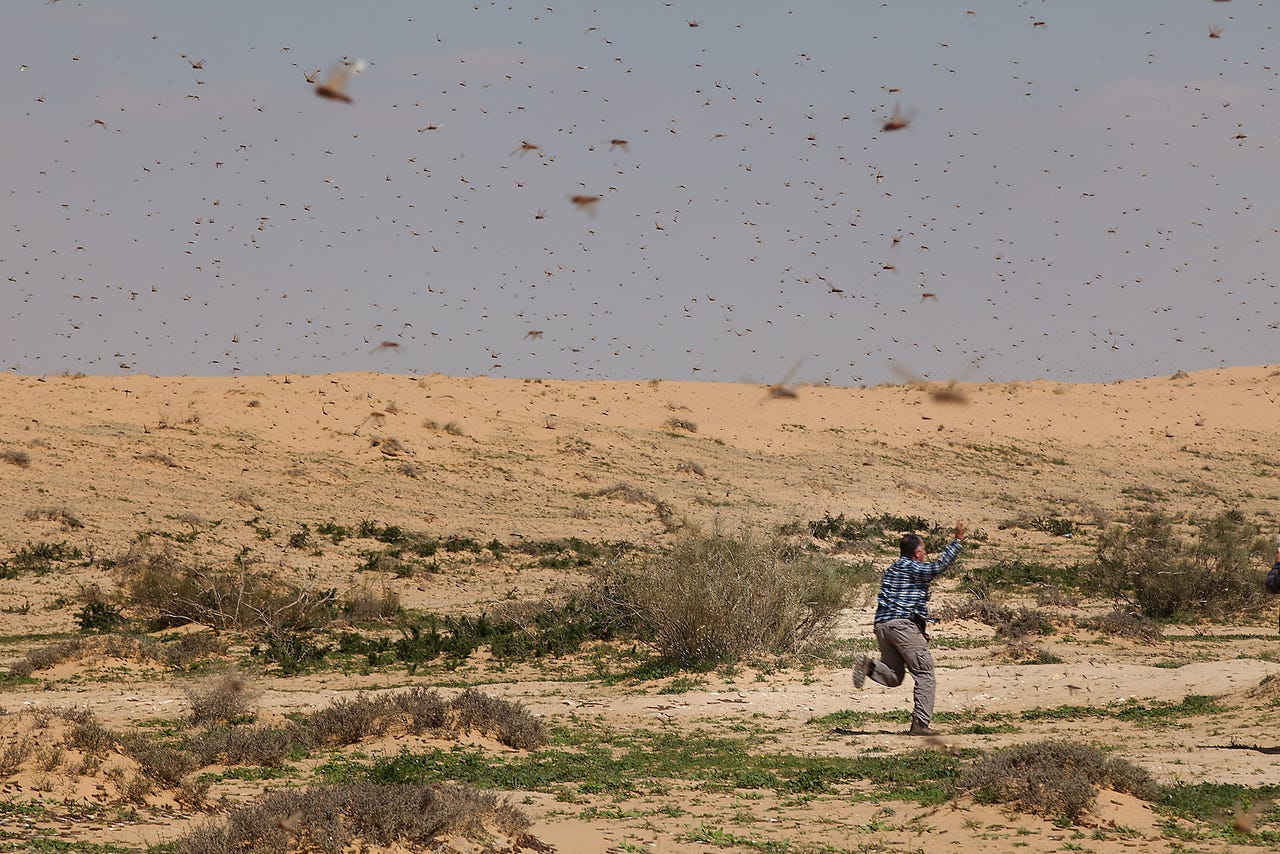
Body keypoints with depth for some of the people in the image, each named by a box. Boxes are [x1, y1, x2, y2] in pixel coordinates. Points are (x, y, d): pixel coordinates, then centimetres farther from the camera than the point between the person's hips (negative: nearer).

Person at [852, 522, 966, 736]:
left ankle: (868, 665, -15)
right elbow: (939, 567, -13)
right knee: (925, 675, -1)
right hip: (904, 624, -8)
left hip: (881, 623, 8)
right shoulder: (913, 569, -4)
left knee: (893, 677, 13)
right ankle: (920, 724, -8)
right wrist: (958, 541, -8)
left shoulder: (891, 570, 21)